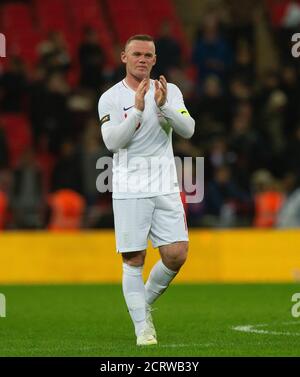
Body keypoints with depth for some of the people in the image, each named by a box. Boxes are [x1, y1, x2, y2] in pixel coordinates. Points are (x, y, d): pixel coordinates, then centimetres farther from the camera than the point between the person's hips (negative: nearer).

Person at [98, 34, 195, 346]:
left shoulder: (170, 91, 7)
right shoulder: (111, 98, -2)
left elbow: (188, 130, -5)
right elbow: (112, 141, -14)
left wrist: (164, 106, -20)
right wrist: (138, 110, -24)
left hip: (165, 188, 3)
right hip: (129, 190, -3)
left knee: (176, 255, -5)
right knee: (134, 260, -3)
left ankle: (145, 303, 20)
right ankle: (142, 328, 5)